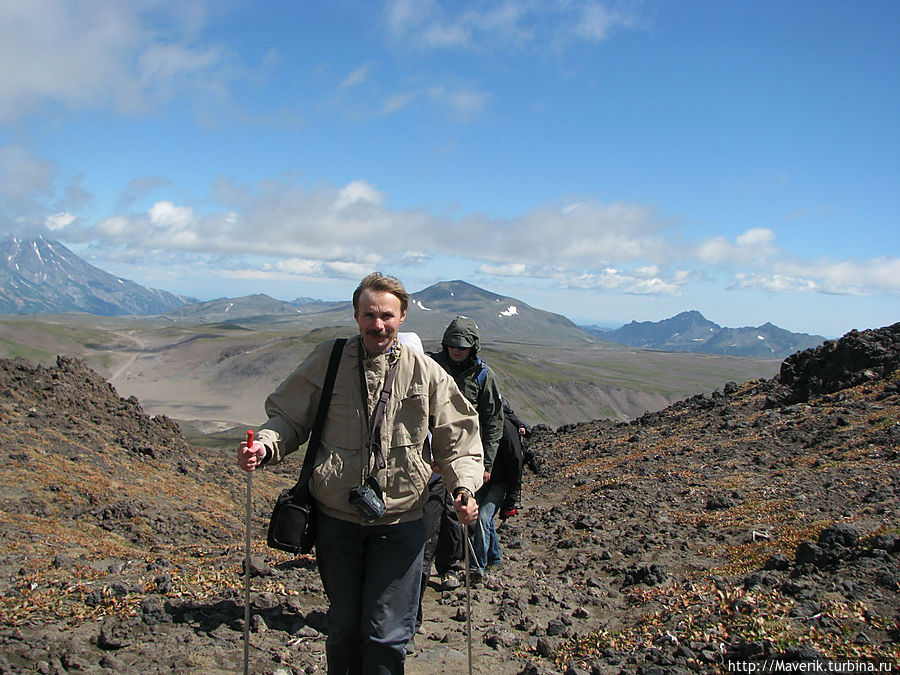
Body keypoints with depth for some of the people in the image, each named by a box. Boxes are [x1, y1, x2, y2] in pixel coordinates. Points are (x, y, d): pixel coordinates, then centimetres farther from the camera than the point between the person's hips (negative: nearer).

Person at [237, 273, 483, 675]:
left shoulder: (426, 373, -2)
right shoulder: (327, 360, -2)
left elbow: (457, 438, 4)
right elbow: (288, 417, 5)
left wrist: (464, 486, -13)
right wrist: (265, 446, -15)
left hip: (399, 524, -1)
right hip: (336, 519, 1)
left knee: (386, 636, 3)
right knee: (343, 628, 18)